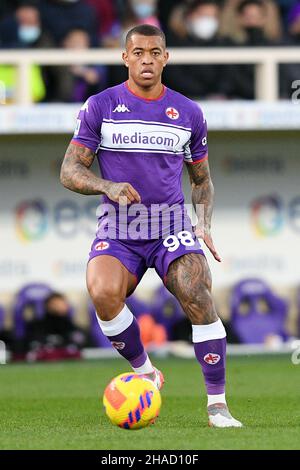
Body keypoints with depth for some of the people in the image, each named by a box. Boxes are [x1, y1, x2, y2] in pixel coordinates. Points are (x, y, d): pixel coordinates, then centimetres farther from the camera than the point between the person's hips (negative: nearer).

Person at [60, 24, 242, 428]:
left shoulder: (188, 113, 9)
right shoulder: (100, 107, 2)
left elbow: (202, 179, 20)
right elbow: (70, 172, 0)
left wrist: (205, 225, 2)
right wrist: (109, 187, -20)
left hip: (172, 226, 1)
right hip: (118, 231, -1)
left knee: (200, 301, -22)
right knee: (103, 293, -30)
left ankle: (217, 405, -11)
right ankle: (144, 371, -5)